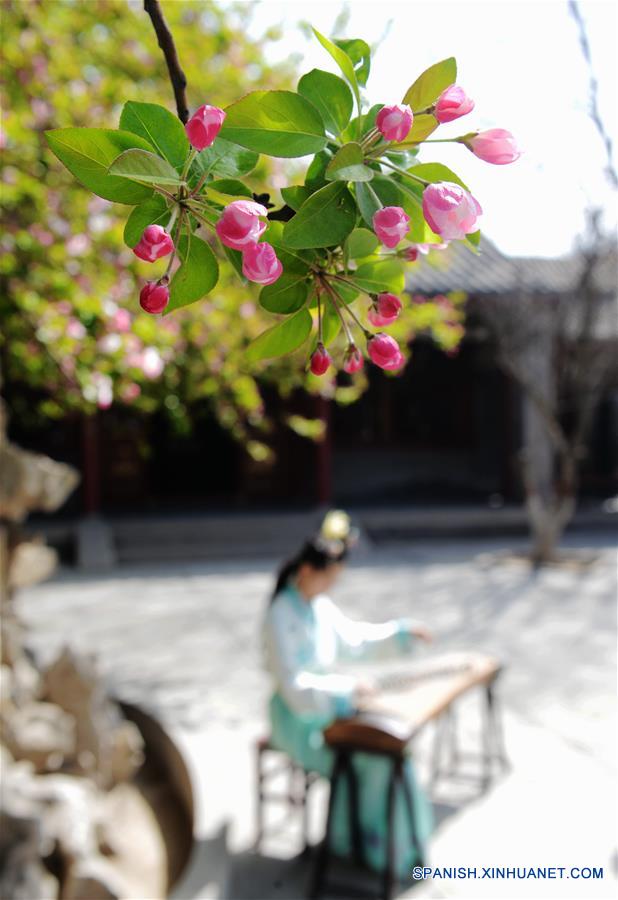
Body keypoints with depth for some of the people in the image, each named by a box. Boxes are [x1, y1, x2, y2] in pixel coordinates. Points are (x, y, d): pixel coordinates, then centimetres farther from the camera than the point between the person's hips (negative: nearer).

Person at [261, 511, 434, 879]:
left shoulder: (320, 605, 2)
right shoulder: (281, 618, -22)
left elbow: (355, 638, 16)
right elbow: (295, 687, -25)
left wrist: (401, 631, 5)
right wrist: (349, 687, -28)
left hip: (328, 707, 8)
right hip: (299, 721, -8)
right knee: (376, 755, -17)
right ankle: (372, 840, 7)